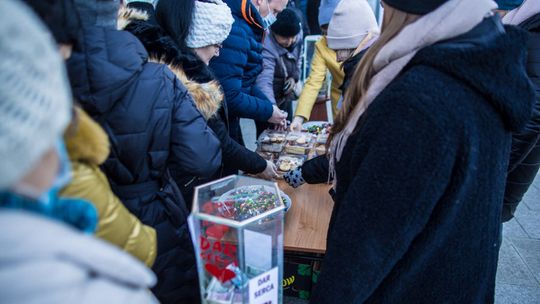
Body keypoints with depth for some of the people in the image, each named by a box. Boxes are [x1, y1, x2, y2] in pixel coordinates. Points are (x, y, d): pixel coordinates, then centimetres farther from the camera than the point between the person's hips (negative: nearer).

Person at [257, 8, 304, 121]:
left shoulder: (297, 36, -12)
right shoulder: (267, 49, -32)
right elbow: (264, 81, -45)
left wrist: (294, 76, -6)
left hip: (286, 96, 7)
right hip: (268, 102, -6)